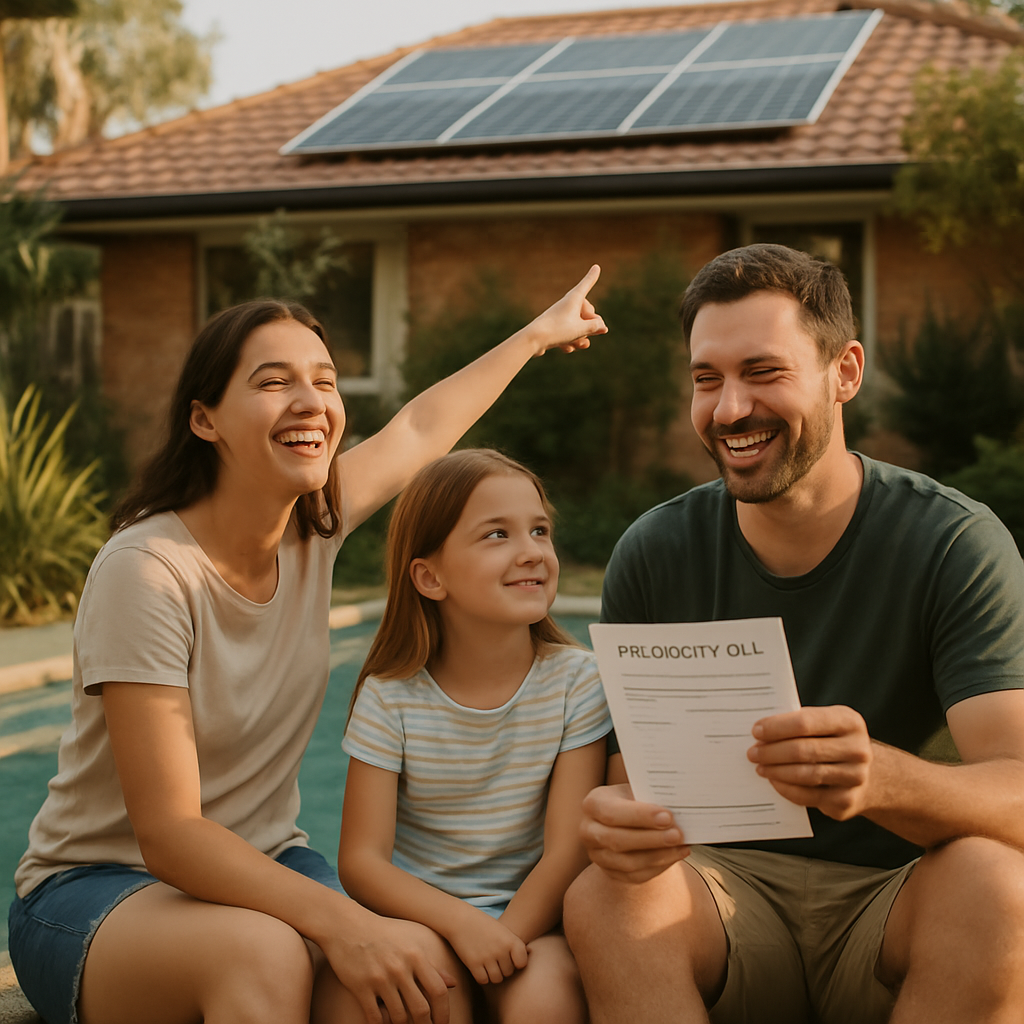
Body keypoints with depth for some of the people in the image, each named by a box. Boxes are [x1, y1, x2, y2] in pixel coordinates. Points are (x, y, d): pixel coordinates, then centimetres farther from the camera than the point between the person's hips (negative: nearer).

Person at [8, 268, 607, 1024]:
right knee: (262, 951, -38)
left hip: (260, 868, 5)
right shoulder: (147, 570, -23)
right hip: (97, 890, -5)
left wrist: (538, 332, 31)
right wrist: (339, 920, -37)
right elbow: (168, 835, -25)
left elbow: (421, 426, 18)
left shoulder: (315, 525, -4)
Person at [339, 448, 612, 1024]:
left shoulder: (575, 680, -8)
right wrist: (462, 923, -25)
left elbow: (568, 851, -10)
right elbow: (362, 859, -11)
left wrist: (505, 939, -21)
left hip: (533, 916, 0)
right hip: (422, 911, 0)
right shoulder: (390, 696, -7)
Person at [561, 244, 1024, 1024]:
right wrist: (618, 817, -28)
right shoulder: (655, 553, -3)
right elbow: (634, 770, -2)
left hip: (897, 898, 0)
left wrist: (882, 778, -43)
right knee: (602, 896, -30)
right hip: (730, 888, 1)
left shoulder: (956, 543, -11)